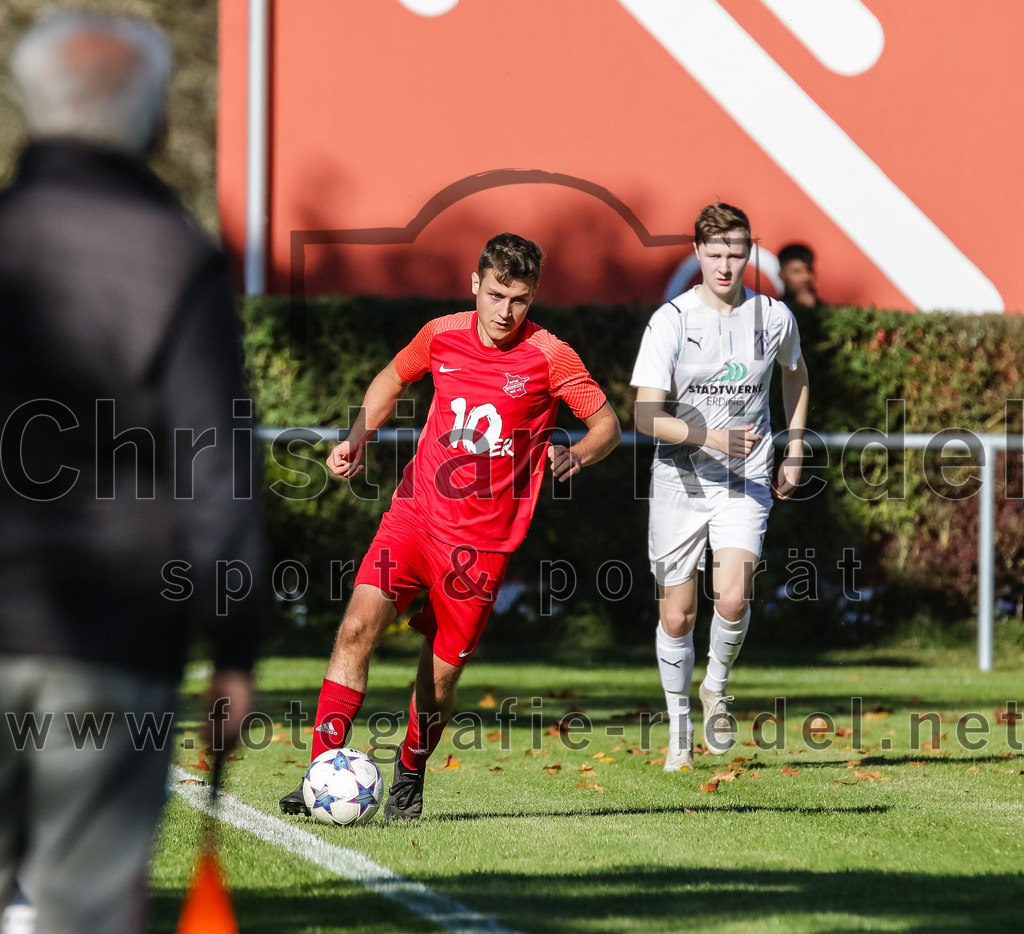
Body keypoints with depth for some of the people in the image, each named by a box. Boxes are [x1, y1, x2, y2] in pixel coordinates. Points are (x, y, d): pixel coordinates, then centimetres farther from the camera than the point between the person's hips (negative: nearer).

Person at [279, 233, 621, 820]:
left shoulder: (549, 357, -5)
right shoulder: (442, 336, 4)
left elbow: (607, 425, 1)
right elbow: (392, 380, 24)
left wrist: (575, 456, -20)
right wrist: (359, 439, 8)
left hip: (484, 539, -2)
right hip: (415, 513, 2)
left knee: (441, 676, 3)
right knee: (359, 624, -20)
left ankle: (409, 781, 31)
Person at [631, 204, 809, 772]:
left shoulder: (774, 317, -1)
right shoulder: (670, 321, -9)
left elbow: (795, 374, 22)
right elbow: (646, 415, -14)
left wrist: (793, 454, 17)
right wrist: (712, 438, -28)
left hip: (746, 486, 0)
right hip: (679, 484, 0)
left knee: (733, 598, -20)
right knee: (676, 616, 5)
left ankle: (717, 689, 9)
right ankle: (679, 729, 25)